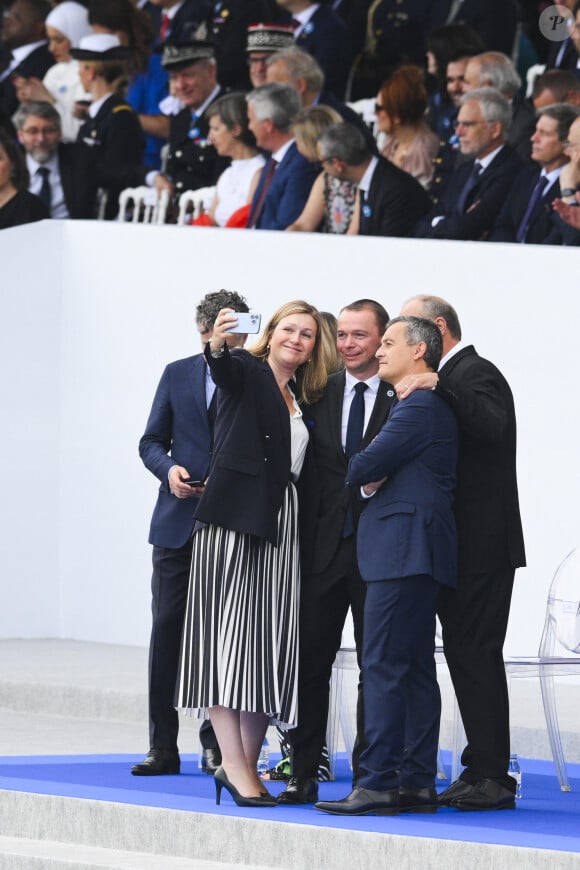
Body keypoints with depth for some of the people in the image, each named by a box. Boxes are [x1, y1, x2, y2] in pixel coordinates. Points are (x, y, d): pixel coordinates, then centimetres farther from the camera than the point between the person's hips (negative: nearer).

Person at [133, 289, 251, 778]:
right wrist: (169, 469, -7)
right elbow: (151, 442, 12)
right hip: (178, 523, 2)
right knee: (167, 629, -1)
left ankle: (216, 744, 8)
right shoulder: (178, 375, 10)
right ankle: (163, 747, 3)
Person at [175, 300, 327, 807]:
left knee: (271, 642, 3)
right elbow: (224, 369, -22)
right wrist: (217, 345, -43)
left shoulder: (304, 398, 20)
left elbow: (308, 472, 17)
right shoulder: (246, 372, 2)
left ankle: (247, 765, 7)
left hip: (283, 527, 6)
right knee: (227, 633, -8)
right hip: (235, 517, -6)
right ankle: (235, 766, -11)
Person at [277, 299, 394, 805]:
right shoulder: (318, 394, 9)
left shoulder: (405, 398, -1)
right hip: (325, 549, 3)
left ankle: (368, 775, 10)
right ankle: (304, 775, 6)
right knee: (309, 662, 1)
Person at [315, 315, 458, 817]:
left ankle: (379, 783, -14)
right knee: (416, 669, 9)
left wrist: (362, 474, 7)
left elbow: (365, 466, -15)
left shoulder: (421, 407, -13)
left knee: (384, 666, -11)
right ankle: (417, 782, 11)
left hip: (404, 549, -11)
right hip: (409, 552, 11)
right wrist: (371, 479, -2)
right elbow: (377, 471, 20)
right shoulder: (426, 406, 21)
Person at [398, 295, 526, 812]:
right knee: (468, 653, 11)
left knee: (475, 654, -10)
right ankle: (483, 771, 15)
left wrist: (438, 386, -31)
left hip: (481, 544, -10)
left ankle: (492, 777, -9)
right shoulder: (454, 377, 19)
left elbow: (493, 425, -29)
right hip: (462, 545, 10)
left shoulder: (475, 373, -11)